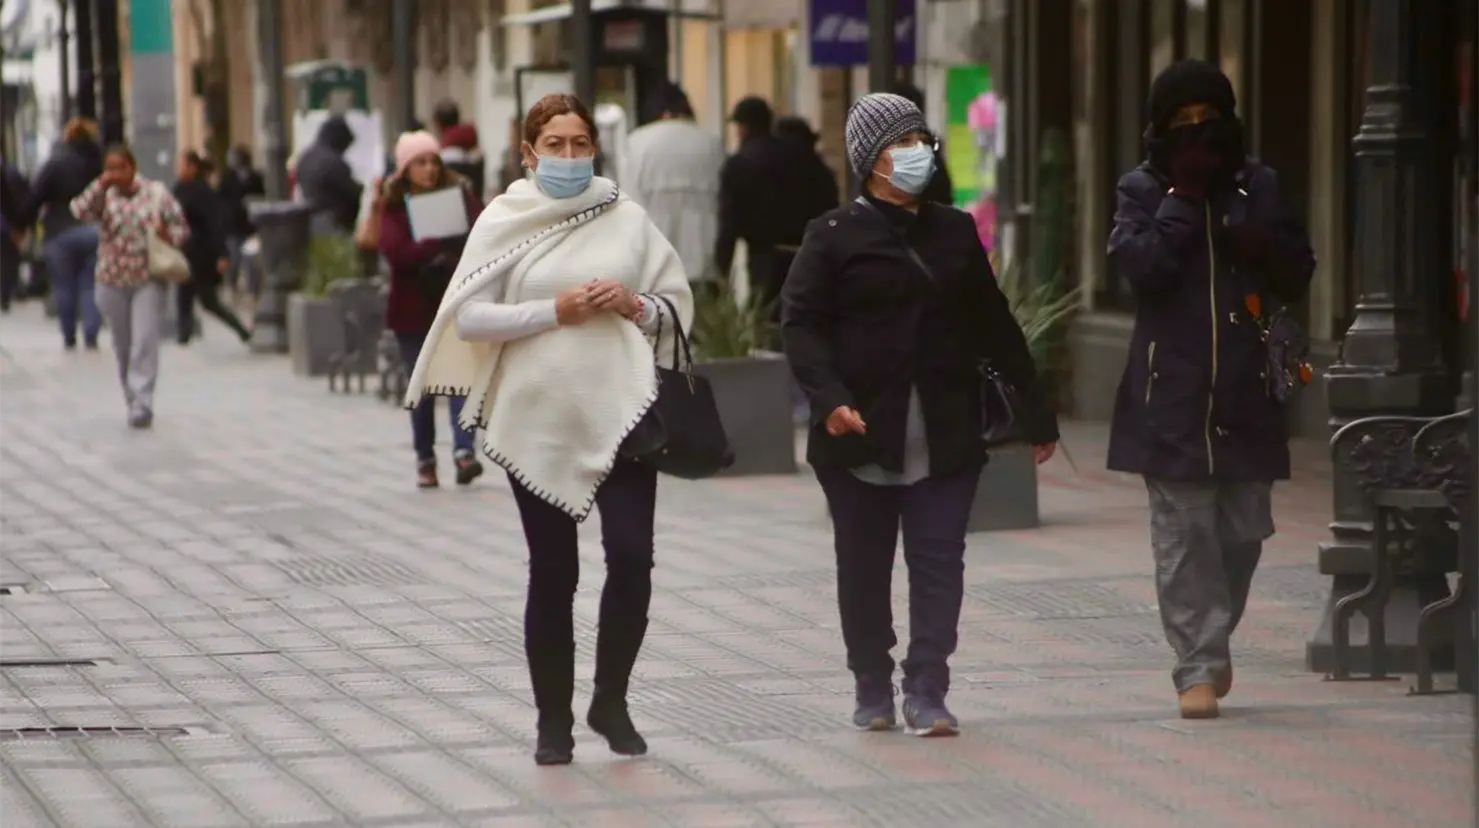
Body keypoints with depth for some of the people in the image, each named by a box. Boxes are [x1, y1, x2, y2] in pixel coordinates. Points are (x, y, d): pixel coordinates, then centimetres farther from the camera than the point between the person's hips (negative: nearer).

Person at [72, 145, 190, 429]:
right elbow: (80, 211, -15)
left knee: (144, 341, -14)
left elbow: (182, 228, 7)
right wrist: (101, 185, -15)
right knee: (123, 346, 9)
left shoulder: (156, 193, 2)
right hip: (112, 281, 2)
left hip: (148, 280, -2)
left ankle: (141, 403, -15)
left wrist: (167, 235, -13)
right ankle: (134, 401, 23)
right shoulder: (104, 196, 4)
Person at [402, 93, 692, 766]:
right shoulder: (505, 220, 2)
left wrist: (635, 305, -8)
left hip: (621, 410, 1)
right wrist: (555, 311, -13)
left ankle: (610, 700, 9)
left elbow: (677, 304, 13)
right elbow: (468, 317, -5)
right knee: (552, 572, 5)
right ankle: (554, 720, 16)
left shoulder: (626, 218, 7)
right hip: (538, 418, -1)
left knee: (632, 556, -10)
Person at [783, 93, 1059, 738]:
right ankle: (873, 689, 21)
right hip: (861, 435, -2)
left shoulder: (954, 232, 12)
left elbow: (994, 327, 15)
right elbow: (802, 325, -7)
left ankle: (926, 694, -4)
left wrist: (1035, 413, 14)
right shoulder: (834, 237, 0)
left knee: (939, 563, -5)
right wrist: (829, 399, -23)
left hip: (946, 436, 2)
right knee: (864, 566, 8)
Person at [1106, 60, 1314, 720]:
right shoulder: (1143, 190, 3)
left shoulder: (1258, 187, 11)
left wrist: (1262, 249, -9)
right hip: (1171, 393, -3)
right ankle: (1199, 668, -2)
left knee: (1242, 530, 7)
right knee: (1183, 535, -5)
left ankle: (1212, 642, 29)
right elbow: (1139, 264, -14)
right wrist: (1184, 196, -14)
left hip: (1244, 392, 3)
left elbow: (1298, 277, 12)